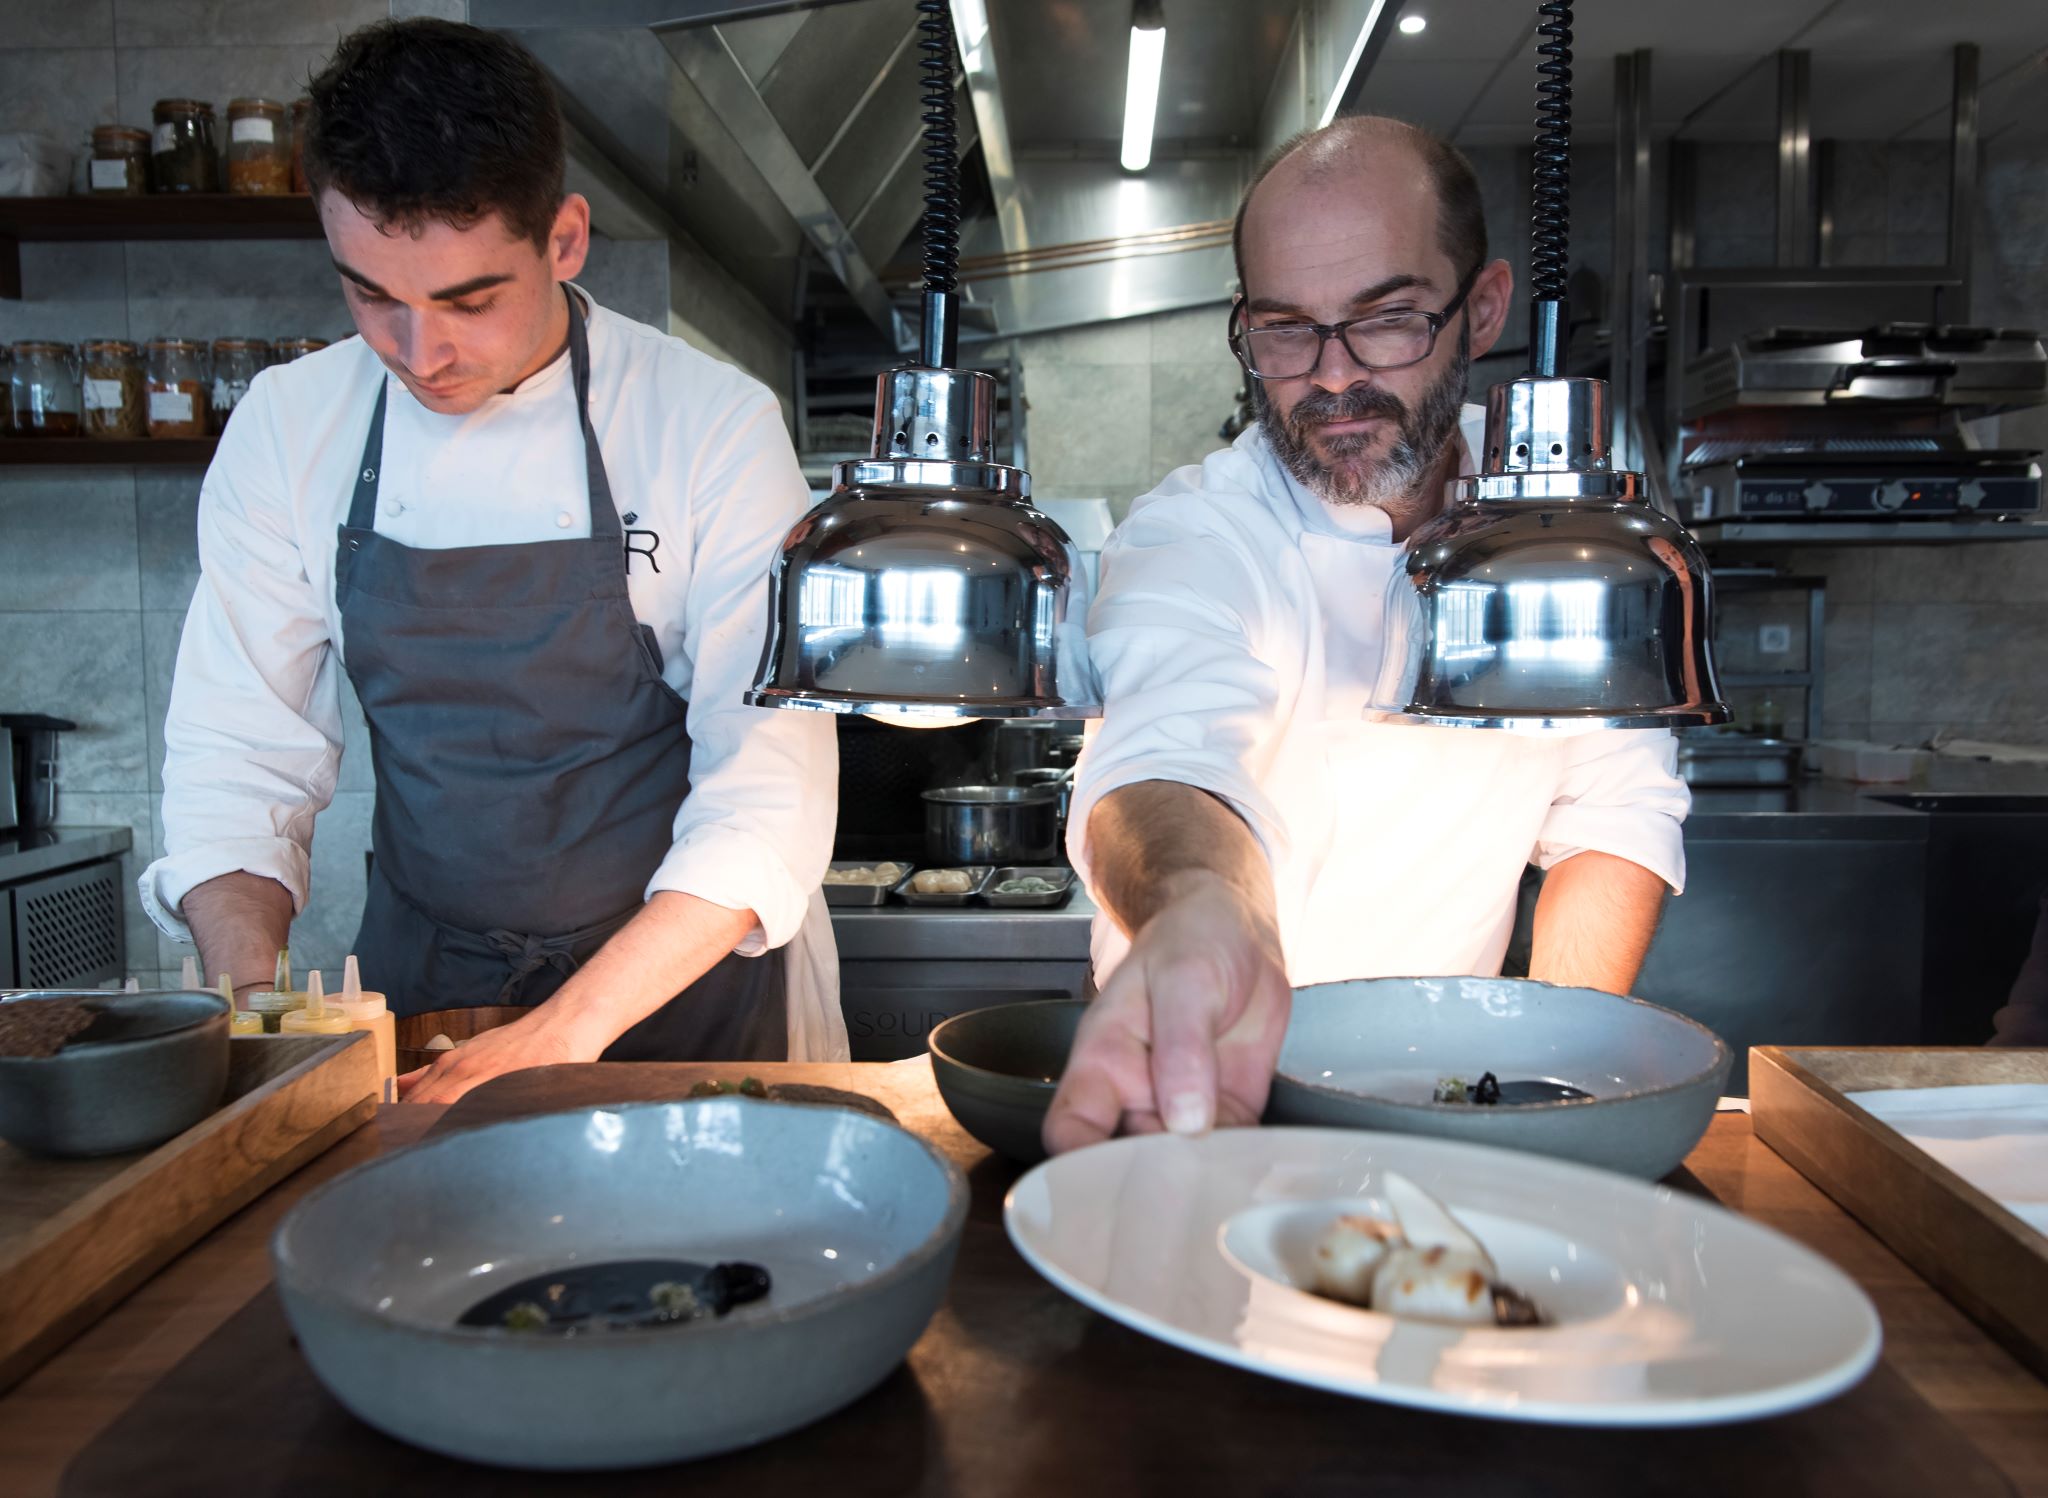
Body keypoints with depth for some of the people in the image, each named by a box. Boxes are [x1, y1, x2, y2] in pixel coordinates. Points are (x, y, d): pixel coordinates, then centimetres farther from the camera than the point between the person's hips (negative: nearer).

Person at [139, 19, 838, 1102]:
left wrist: (567, 1030, -24)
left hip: (680, 971, -2)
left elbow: (770, 783, -17)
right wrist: (256, 1015, -16)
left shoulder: (715, 427, -14)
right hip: (419, 978, 3)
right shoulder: (284, 430, -4)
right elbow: (238, 754, -1)